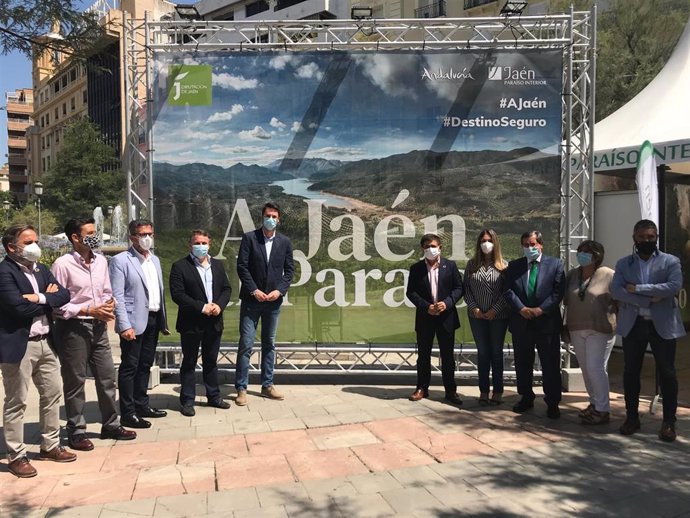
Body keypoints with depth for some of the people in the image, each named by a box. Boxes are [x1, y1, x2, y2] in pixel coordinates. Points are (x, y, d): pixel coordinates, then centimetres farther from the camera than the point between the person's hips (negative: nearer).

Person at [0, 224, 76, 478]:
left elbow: (64, 295, 2)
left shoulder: (41, 269, 11)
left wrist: (40, 298, -16)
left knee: (52, 394, 15)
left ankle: (50, 446, 29)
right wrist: (48, 298, -6)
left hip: (45, 342, 8)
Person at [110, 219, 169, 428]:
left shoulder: (155, 260, 15)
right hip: (134, 321, -7)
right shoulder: (121, 260, -8)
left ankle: (142, 405, 26)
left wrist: (163, 320, 12)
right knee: (129, 367, 0)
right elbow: (117, 296, -13)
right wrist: (125, 325, -19)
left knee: (145, 365, 15)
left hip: (153, 319, 7)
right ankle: (128, 414, 7)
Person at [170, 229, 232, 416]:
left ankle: (214, 396, 27)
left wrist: (219, 305, -10)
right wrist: (202, 307, -19)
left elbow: (227, 288, 9)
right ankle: (187, 401, 16)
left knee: (211, 361, 15)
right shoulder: (180, 266, -7)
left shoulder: (217, 265, 10)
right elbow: (177, 294, -15)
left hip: (214, 322, 5)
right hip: (191, 323, -5)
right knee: (189, 362, 6)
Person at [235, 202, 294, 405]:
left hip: (273, 300, 3)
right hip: (252, 299, -3)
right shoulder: (249, 238, -2)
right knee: (246, 344, -3)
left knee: (269, 343, 11)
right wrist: (254, 290, -14)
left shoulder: (285, 242, 6)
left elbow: (289, 270, 6)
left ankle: (267, 385, 21)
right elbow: (242, 266, -7)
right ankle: (241, 388, 6)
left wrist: (279, 290, -8)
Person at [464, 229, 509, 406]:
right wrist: (474, 308, -8)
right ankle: (483, 391, 14)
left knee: (496, 352, 6)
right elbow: (466, 288, 4)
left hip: (498, 316, -2)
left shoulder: (503, 265, -1)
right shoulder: (472, 264, 5)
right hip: (477, 316, 2)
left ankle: (497, 391, 15)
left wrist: (495, 310, -12)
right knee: (482, 352, 7)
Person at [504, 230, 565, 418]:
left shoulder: (555, 264, 2)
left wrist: (541, 309, -15)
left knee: (551, 364, 3)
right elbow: (508, 290, 1)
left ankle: (552, 403, 14)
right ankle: (526, 398, 26)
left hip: (547, 322, -3)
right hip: (521, 322, 3)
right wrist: (521, 308, -13)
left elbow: (558, 291, -6)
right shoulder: (514, 266, 8)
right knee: (522, 363, 12)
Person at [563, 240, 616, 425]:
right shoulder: (572, 275, 9)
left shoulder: (608, 275, -8)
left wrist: (619, 324, -5)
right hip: (576, 330, 6)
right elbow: (566, 300, 16)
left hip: (600, 330, -6)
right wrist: (566, 326, 14)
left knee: (595, 368, -9)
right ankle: (594, 403, 25)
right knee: (585, 368, 11)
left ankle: (603, 411, 1)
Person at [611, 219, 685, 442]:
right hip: (633, 324, 2)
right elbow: (616, 290, -7)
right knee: (631, 372, 7)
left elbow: (675, 286, -15)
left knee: (667, 373, 3)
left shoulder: (671, 261, 2)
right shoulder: (623, 263, 7)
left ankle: (669, 421, 16)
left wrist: (638, 288, -16)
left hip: (662, 325, -2)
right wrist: (649, 300, -16)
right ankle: (632, 417, 20)